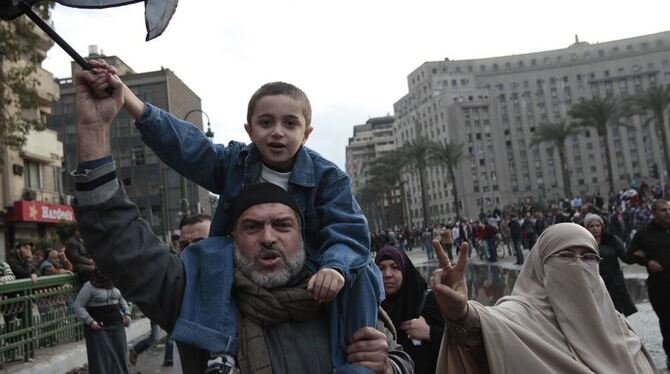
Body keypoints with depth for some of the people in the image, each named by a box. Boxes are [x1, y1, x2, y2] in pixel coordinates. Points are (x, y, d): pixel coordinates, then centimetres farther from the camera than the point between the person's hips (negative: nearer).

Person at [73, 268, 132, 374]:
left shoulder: (114, 284, 8)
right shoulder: (90, 286, -10)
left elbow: (122, 300, 23)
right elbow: (77, 306, -10)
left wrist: (127, 313, 8)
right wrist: (90, 321, -18)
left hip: (117, 325, 6)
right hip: (99, 328, -6)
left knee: (119, 356, 13)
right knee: (102, 359, -3)